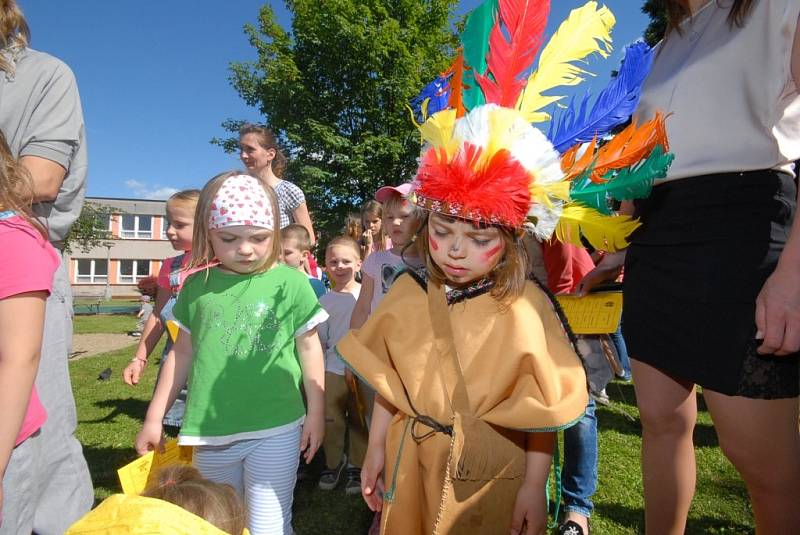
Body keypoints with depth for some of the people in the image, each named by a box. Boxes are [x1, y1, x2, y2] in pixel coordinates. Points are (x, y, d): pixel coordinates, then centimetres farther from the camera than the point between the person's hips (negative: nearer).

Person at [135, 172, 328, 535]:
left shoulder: (290, 282, -8)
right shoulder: (197, 285, 0)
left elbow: (309, 348, -1)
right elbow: (182, 353, 9)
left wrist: (316, 413, 0)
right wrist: (154, 417, 12)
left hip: (275, 430, -3)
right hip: (212, 434, 4)